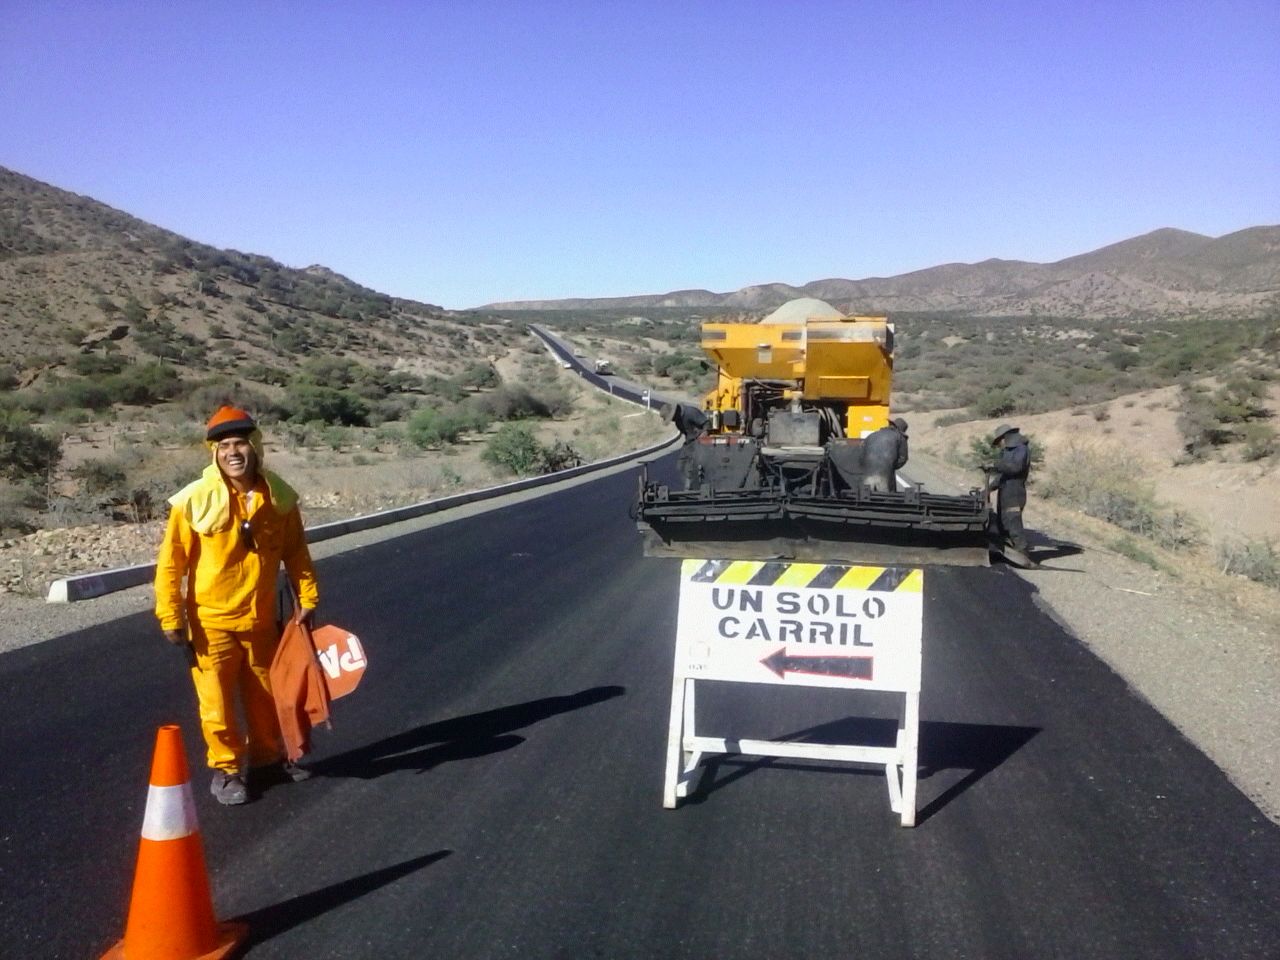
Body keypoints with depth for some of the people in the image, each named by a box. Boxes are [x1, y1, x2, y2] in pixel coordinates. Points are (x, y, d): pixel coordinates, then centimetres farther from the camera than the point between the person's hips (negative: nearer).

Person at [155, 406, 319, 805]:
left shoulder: (279, 497, -6)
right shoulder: (195, 500, -16)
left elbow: (295, 553, 5)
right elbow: (171, 563, -12)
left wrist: (307, 598, 3)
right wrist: (171, 617, -12)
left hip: (261, 618, 3)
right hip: (212, 622, -3)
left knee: (266, 694, 18)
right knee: (217, 701, 6)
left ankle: (268, 756, 39)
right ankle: (225, 769, 25)